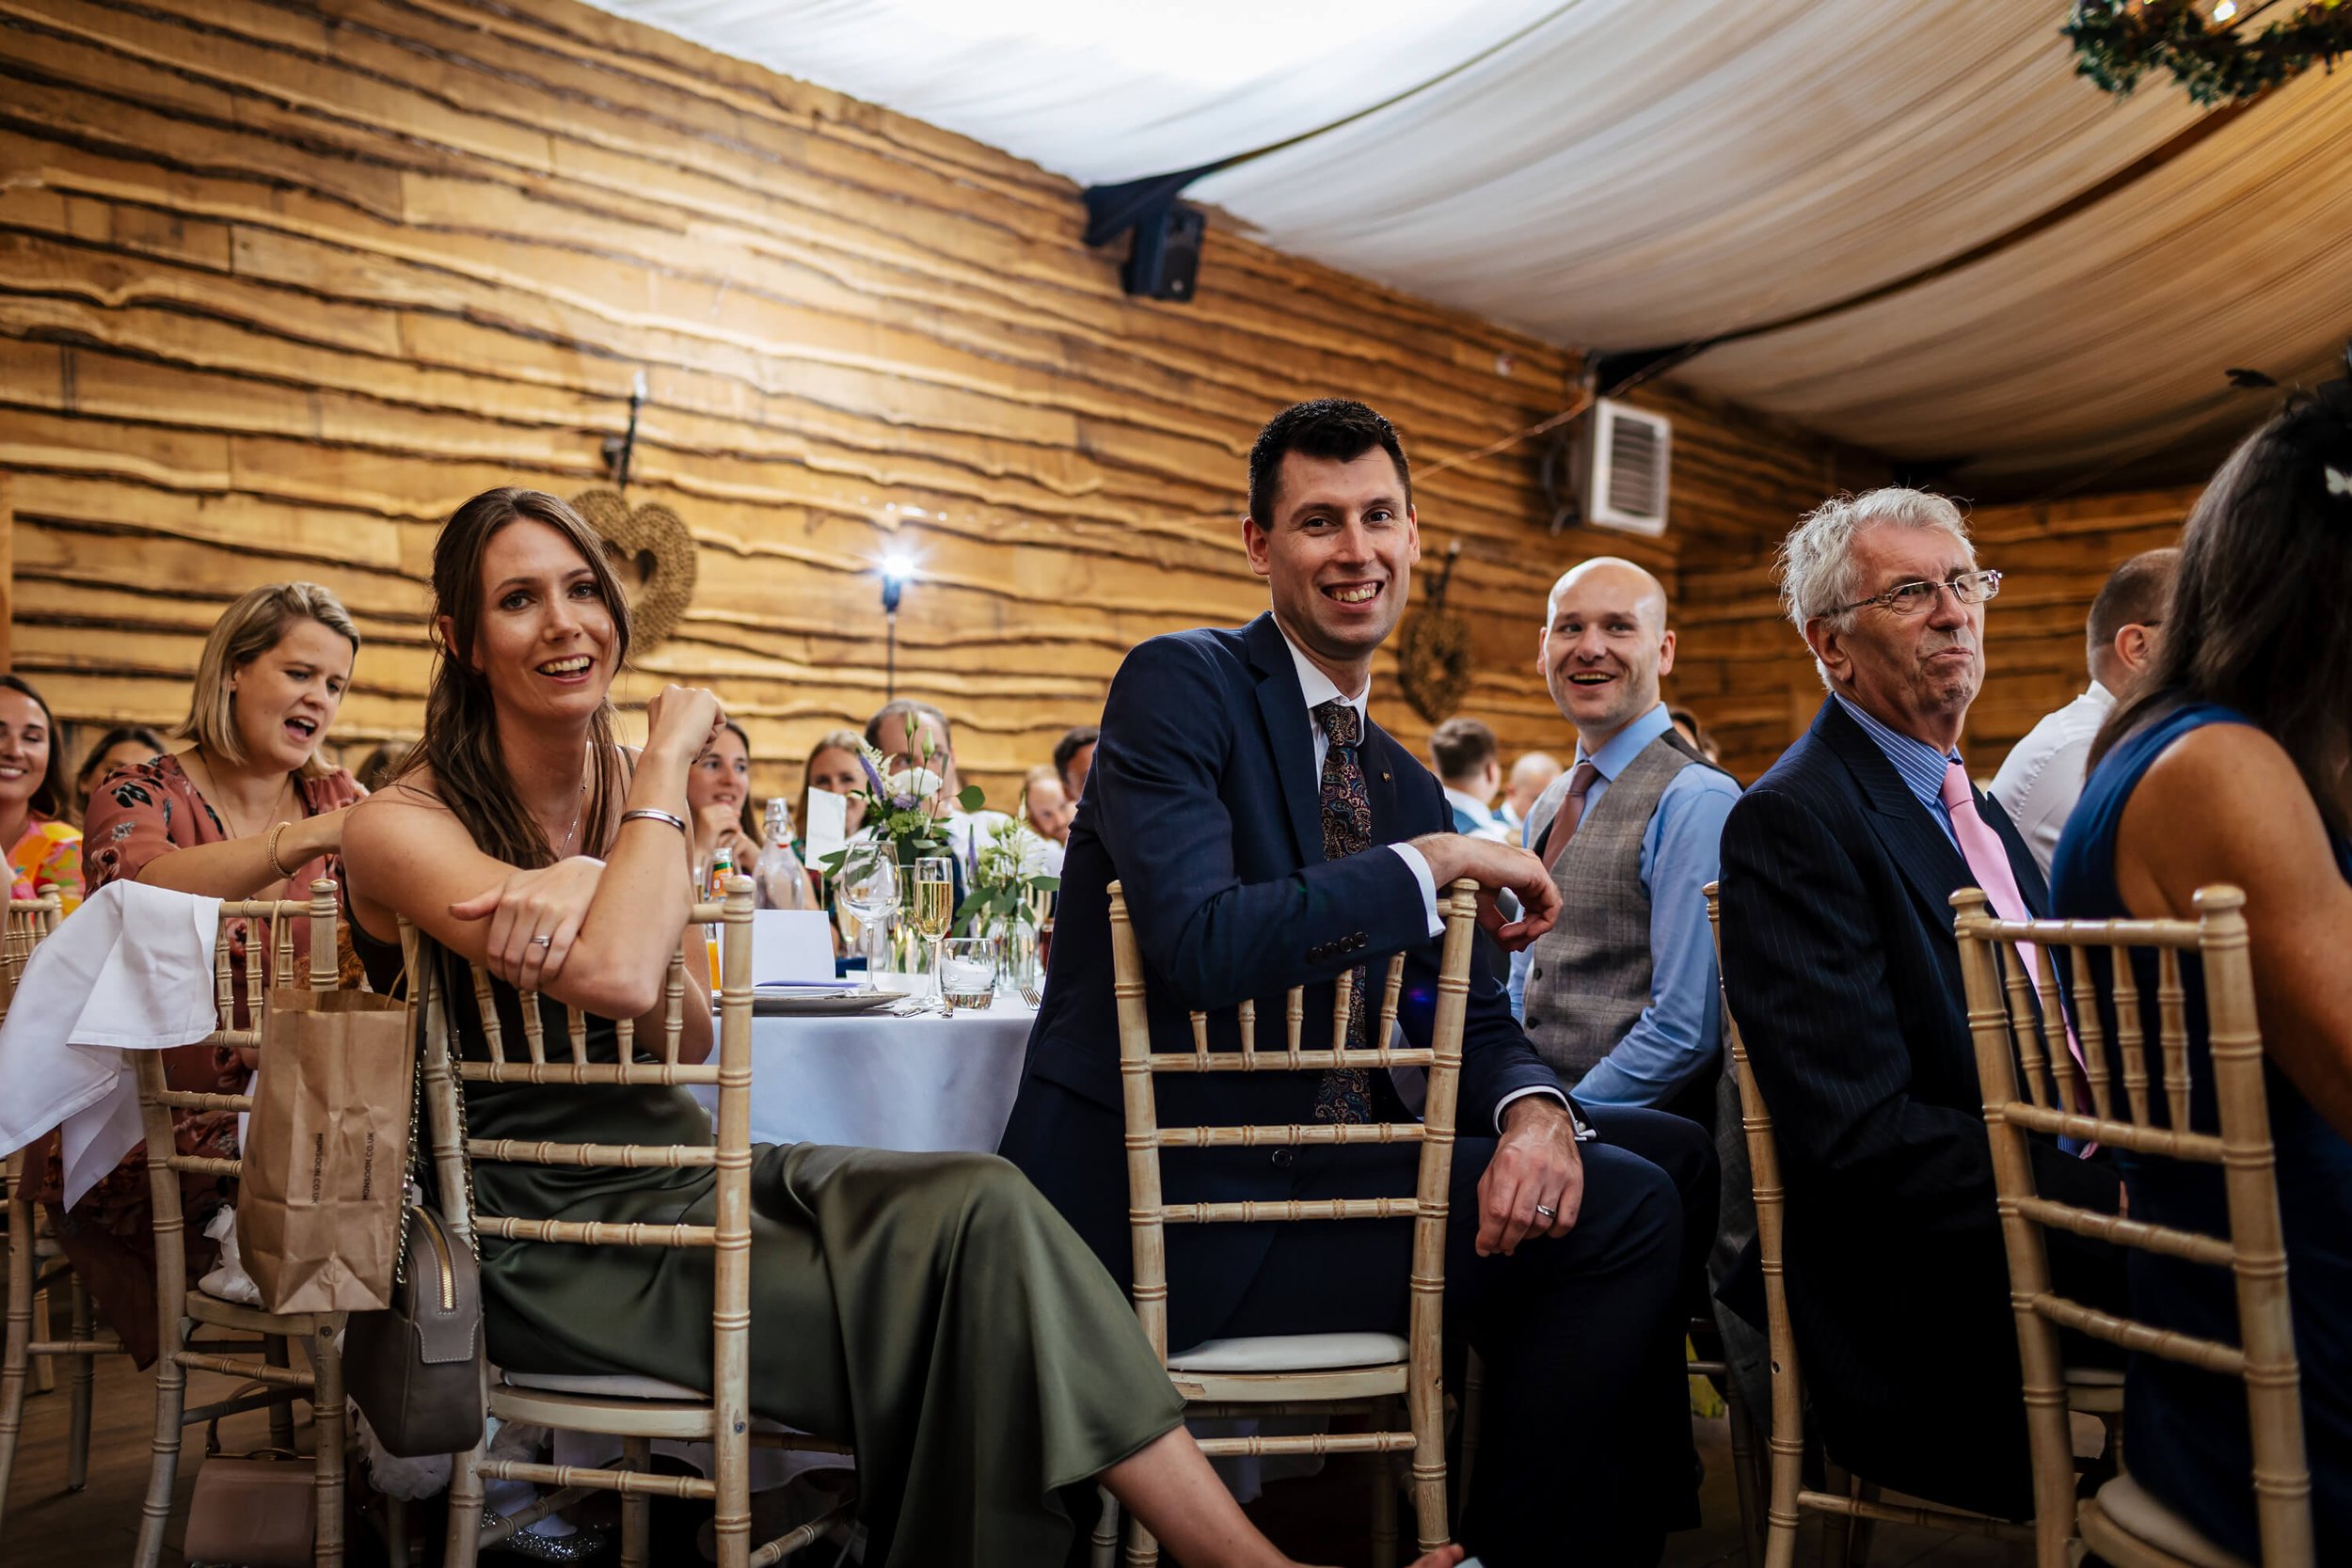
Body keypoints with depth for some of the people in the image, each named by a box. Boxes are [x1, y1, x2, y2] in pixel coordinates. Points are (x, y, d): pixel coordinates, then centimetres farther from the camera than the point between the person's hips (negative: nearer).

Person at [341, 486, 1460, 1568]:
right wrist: (668, 760, -14)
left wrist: (587, 889, -19)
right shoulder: (403, 824, -10)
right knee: (967, 1270, -23)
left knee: (978, 1206, -22)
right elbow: (619, 978, -27)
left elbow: (689, 1040, 0)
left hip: (688, 1167, 5)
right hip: (556, 1239, -5)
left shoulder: (628, 795, 9)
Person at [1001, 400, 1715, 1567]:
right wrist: (1430, 864, -17)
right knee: (1623, 1209, -14)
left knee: (1672, 1152, 5)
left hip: (1323, 1169, 8)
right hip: (1173, 1209, -8)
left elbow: (1468, 1017, 10)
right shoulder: (1179, 684, -9)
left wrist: (1535, 1111, -12)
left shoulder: (1407, 786, 14)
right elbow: (1201, 944, -24)